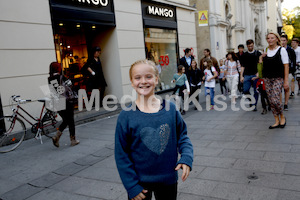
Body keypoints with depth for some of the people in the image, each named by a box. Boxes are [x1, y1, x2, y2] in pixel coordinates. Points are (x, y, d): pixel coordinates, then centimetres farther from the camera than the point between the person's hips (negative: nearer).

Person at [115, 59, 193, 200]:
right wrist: (132, 187, -10)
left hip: (168, 179, 2)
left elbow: (182, 136, 4)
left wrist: (186, 158, -13)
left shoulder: (171, 108, -8)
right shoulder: (126, 116, -13)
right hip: (139, 182, -2)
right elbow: (121, 154, -9)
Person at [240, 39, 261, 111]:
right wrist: (241, 76, 3)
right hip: (247, 75, 2)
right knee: (245, 90, -6)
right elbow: (243, 66, 12)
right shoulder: (244, 55, 12)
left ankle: (254, 105, 11)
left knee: (256, 91, 1)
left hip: (255, 75, -2)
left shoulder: (258, 53, 5)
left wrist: (258, 73, -13)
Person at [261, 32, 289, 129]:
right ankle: (277, 121, 13)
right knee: (271, 101, 3)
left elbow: (286, 65, -5)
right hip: (267, 78, 5)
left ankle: (282, 117, 10)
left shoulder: (282, 50, -2)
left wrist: (286, 80, -11)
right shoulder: (266, 51, 11)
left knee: (275, 99, -15)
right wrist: (261, 57, 3)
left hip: (278, 78, -5)